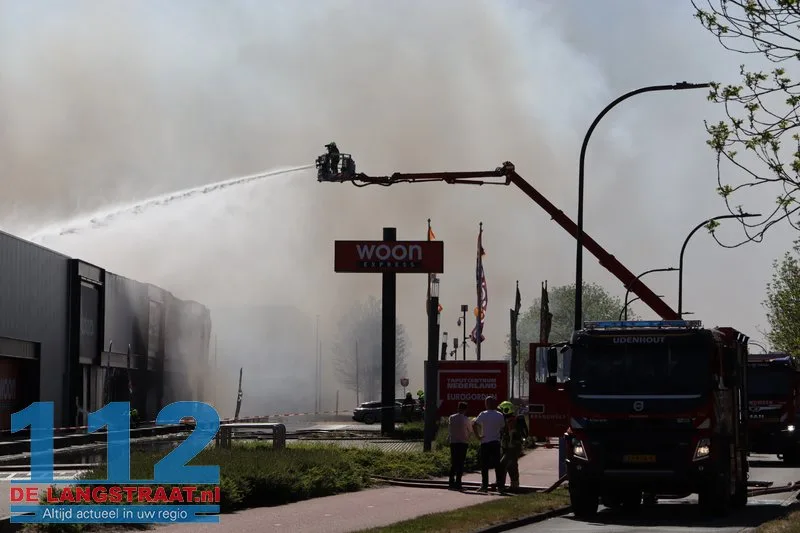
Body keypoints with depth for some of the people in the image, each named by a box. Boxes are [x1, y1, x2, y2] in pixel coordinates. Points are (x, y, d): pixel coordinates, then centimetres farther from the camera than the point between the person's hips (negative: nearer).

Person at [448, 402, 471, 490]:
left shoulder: (452, 418, 2)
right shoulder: (466, 419, -8)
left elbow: (449, 430, 9)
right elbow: (470, 431, 3)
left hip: (453, 442, 4)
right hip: (463, 442, -4)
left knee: (453, 463, 10)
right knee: (461, 463, -1)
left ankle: (452, 482, 8)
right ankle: (458, 483, -5)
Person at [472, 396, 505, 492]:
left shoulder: (483, 414, -9)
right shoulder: (500, 415, 3)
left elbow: (474, 425, -19)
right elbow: (502, 428, 9)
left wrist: (478, 436, -11)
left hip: (485, 442, -3)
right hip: (496, 442, 3)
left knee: (484, 465, 2)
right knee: (497, 464, 8)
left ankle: (484, 485, -1)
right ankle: (500, 485, 7)